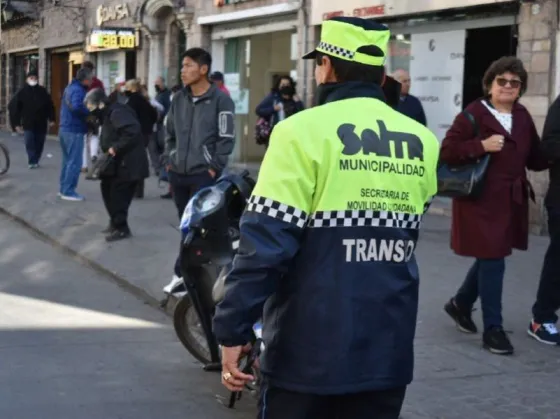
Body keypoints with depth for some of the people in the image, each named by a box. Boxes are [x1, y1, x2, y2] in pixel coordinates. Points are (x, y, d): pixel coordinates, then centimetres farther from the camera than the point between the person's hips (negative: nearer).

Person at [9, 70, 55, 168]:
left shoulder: (43, 92, 4)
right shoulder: (22, 92, 0)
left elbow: (50, 105, 6)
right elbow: (15, 107, 1)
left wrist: (51, 119, -1)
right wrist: (16, 123, -3)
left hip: (41, 123, 2)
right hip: (28, 123, -2)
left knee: (39, 144, 7)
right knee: (29, 143, -12)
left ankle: (35, 161, 20)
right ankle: (32, 161, -8)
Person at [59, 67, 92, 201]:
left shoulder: (70, 87, 15)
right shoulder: (78, 90, -18)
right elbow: (77, 106, -34)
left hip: (65, 129, 10)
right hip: (74, 131, -10)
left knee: (67, 160, 17)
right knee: (75, 162, -5)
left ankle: (64, 188, 23)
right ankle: (68, 191, -4)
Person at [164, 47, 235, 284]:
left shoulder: (220, 99, -7)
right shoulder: (178, 99, 11)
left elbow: (226, 138, -8)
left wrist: (214, 168, -11)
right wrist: (169, 160, 10)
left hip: (203, 175, -6)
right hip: (178, 173, 6)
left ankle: (184, 273, 0)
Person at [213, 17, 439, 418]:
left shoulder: (305, 130, -12)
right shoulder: (422, 144, 2)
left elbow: (266, 242, -15)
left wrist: (232, 329, -9)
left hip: (310, 351, -4)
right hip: (389, 351, 5)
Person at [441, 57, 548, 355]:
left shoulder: (523, 117, 10)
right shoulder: (473, 114, -9)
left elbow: (535, 159, 14)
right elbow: (447, 151, -12)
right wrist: (482, 146, -22)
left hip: (511, 201, 7)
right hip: (481, 200, -7)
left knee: (489, 259, 16)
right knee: (492, 261, -3)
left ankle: (461, 303, 39)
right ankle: (493, 328, 7)